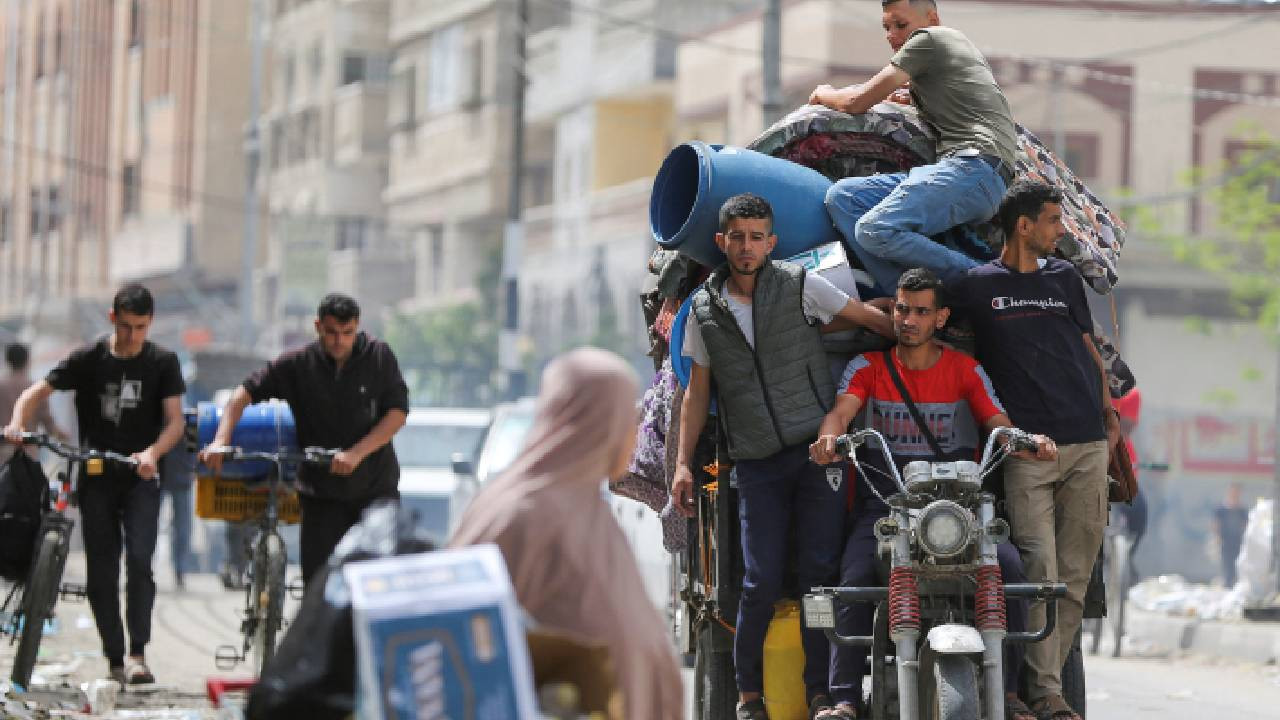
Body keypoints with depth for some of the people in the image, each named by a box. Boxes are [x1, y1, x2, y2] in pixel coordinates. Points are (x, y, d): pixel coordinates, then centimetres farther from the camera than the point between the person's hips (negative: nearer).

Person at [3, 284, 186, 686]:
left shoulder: (162, 363, -1)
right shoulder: (89, 359, 0)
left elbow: (175, 421, -5)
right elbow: (36, 393, -4)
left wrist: (152, 453, -25)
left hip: (140, 477, -1)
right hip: (96, 477, 1)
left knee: (139, 559, -19)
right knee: (101, 571, 2)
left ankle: (138, 653, -17)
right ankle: (114, 660, 10)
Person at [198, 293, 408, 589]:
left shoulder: (379, 356, -2)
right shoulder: (298, 364, -2)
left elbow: (397, 413, -8)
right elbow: (245, 394, -1)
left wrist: (356, 453, -21)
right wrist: (221, 440, -17)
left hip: (377, 487, -1)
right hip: (322, 492, 1)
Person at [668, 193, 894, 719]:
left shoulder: (800, 286, 2)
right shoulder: (705, 309, 9)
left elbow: (873, 319, 9)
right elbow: (697, 393, 15)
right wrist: (683, 464, 10)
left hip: (818, 449, -1)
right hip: (757, 462, 1)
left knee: (820, 572, -7)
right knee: (762, 581, -7)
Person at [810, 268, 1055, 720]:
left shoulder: (965, 370, 11)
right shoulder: (868, 367, 9)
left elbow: (999, 425, 0)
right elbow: (842, 411, -9)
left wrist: (1029, 441, -24)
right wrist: (829, 437, -34)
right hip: (883, 503, 0)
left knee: (1010, 566, -25)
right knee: (855, 581, -29)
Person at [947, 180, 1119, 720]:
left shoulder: (1065, 278, 18)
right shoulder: (976, 286, 6)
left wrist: (1108, 408, 16)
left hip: (1087, 445, 4)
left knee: (1076, 573, 1)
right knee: (1038, 568, -13)